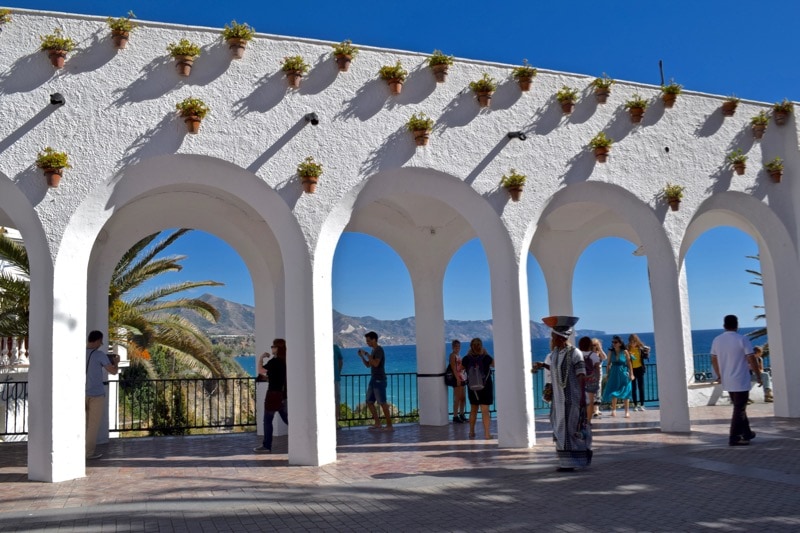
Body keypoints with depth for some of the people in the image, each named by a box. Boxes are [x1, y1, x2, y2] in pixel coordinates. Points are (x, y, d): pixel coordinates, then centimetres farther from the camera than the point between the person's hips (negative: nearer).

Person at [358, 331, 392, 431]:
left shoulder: (379, 349, -11)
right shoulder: (373, 351, 16)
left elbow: (376, 364, -24)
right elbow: (368, 365, 19)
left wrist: (367, 354, -18)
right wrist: (361, 356, 5)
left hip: (379, 381, -10)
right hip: (373, 380, 10)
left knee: (383, 403, -9)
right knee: (369, 402, 11)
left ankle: (389, 425, -5)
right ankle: (377, 423, 18)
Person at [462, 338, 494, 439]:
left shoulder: (467, 359, -6)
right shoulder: (486, 358, -12)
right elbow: (494, 365, 3)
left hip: (472, 388, 3)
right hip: (486, 387, -3)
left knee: (473, 410, 18)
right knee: (485, 410, -2)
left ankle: (471, 432, 27)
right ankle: (487, 433, -5)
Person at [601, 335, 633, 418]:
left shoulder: (625, 352, -7)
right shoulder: (611, 352, 0)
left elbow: (629, 364, -3)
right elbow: (609, 364, 5)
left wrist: (631, 374, -4)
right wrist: (608, 374, 2)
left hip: (624, 374, -2)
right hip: (614, 374, 2)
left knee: (625, 393, 2)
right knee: (613, 393, 4)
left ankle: (627, 411, 7)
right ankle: (613, 410, 18)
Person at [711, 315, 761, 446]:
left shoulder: (717, 340, 3)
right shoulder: (742, 339, -13)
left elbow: (714, 360, 10)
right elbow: (751, 359, -14)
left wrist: (719, 376, 22)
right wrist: (758, 376, -3)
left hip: (727, 382, 6)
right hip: (741, 382, -6)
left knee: (739, 407, 19)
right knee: (739, 410, 0)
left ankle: (746, 434, 28)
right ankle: (734, 438, -1)